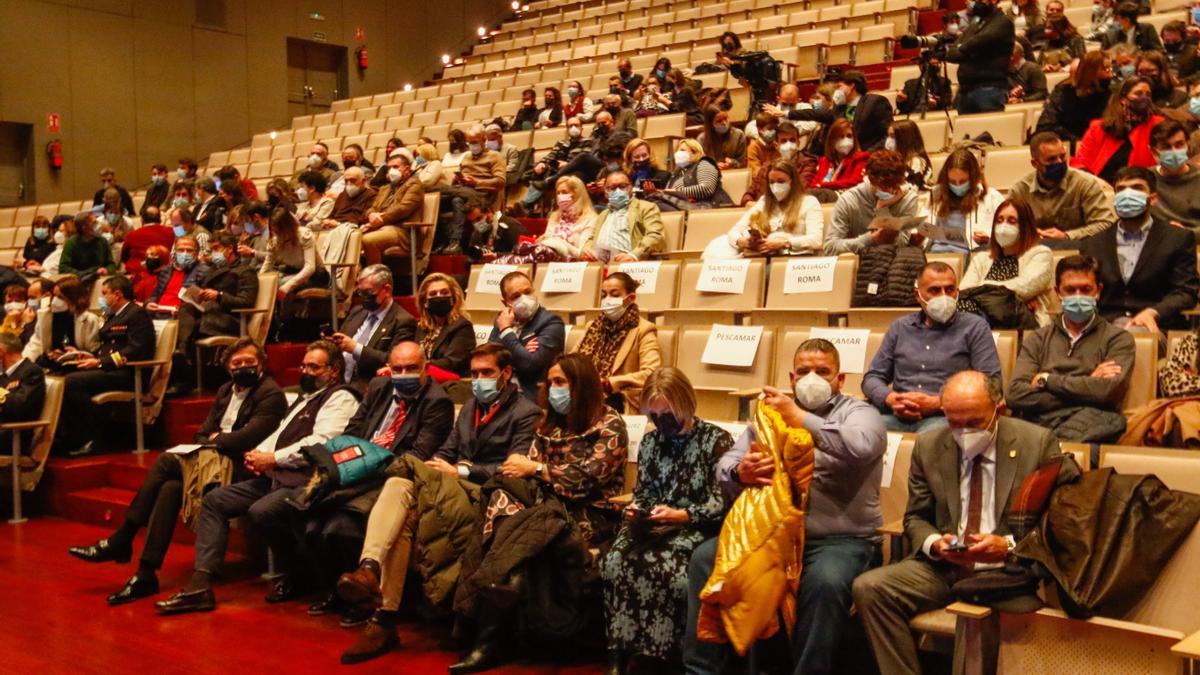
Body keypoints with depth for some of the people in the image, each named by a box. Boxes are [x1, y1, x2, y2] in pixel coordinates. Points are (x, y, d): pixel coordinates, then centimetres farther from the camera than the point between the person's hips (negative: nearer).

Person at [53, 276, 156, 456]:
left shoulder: (137, 314, -4)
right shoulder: (112, 316, 26)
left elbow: (136, 351, -16)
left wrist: (100, 362, -18)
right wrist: (92, 357, 4)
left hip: (127, 374, -9)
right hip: (109, 370, 9)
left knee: (72, 381, -25)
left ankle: (85, 440, -18)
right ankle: (63, 436, -14)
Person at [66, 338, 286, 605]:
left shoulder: (271, 394, -5)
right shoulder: (225, 390, 22)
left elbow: (248, 437, -15)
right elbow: (202, 434, 20)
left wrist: (216, 439, -1)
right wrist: (212, 442, -2)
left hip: (237, 468, -7)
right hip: (212, 460, 7)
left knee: (166, 462, -22)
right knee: (169, 487, -22)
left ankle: (121, 541, -16)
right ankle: (145, 573, -21)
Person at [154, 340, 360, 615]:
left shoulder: (340, 398, -4)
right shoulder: (305, 398, 27)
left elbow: (320, 443, -17)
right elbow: (278, 436, 25)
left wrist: (273, 459, -14)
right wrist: (256, 454, 3)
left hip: (303, 481, -10)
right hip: (274, 477, 10)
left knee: (261, 511, -33)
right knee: (213, 500, 0)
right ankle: (200, 585, -6)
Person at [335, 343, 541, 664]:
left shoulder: (526, 413, 1)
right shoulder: (471, 405, 27)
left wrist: (461, 471, -12)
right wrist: (434, 468, 0)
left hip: (484, 495, -7)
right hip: (452, 487, 7)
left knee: (406, 512, -32)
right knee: (399, 485, -28)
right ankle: (369, 568, -43)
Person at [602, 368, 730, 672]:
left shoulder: (716, 440, -1)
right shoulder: (650, 441, 16)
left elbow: (721, 503, -6)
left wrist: (679, 515, -18)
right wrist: (635, 509, -3)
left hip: (696, 529, -4)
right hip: (651, 526, 5)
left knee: (661, 566, -35)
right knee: (615, 562, -27)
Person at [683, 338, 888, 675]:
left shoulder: (859, 412, 6)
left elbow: (860, 447, -19)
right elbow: (724, 465, 8)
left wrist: (798, 417, -15)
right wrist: (740, 472, -17)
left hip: (840, 539, -4)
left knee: (825, 582, -34)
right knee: (705, 557, -14)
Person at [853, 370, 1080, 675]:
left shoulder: (1038, 443, -2)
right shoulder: (928, 446, 7)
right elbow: (915, 518, 15)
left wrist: (1009, 546, -18)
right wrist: (934, 543, -9)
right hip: (943, 566, 4)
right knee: (868, 587, -21)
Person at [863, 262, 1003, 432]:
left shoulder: (975, 327, 10)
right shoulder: (900, 327, 22)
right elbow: (872, 377, 21)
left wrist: (937, 403, -12)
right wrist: (890, 398, -5)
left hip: (945, 418, -3)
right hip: (897, 416, 3)